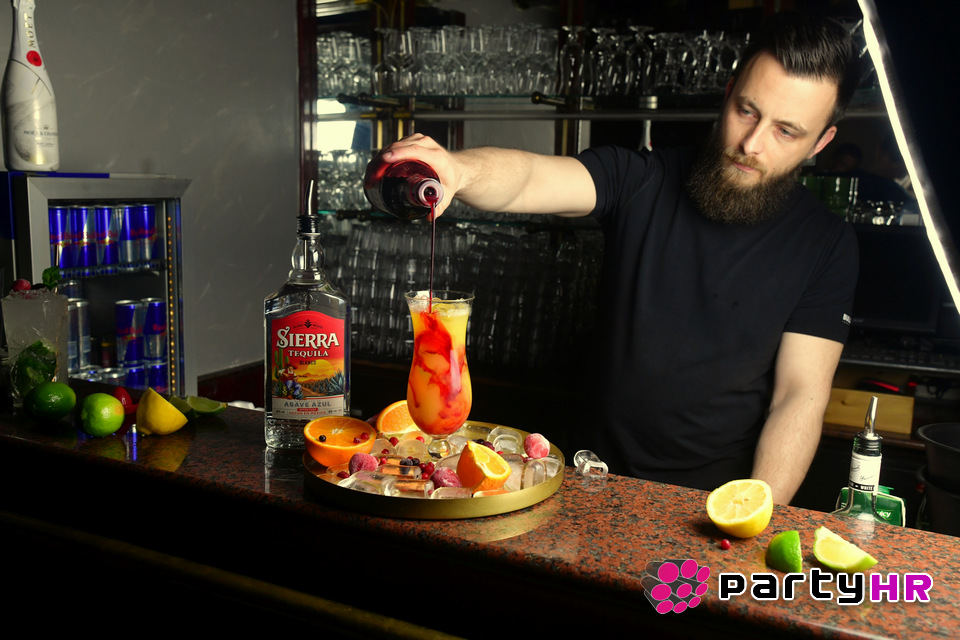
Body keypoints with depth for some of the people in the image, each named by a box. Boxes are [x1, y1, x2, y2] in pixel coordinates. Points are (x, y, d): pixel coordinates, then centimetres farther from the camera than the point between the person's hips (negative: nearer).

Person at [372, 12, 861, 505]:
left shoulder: (826, 245, -2)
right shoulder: (643, 182, -2)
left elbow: (801, 395, -6)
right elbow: (526, 177, -18)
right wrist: (455, 169, -41)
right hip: (600, 472, 0)